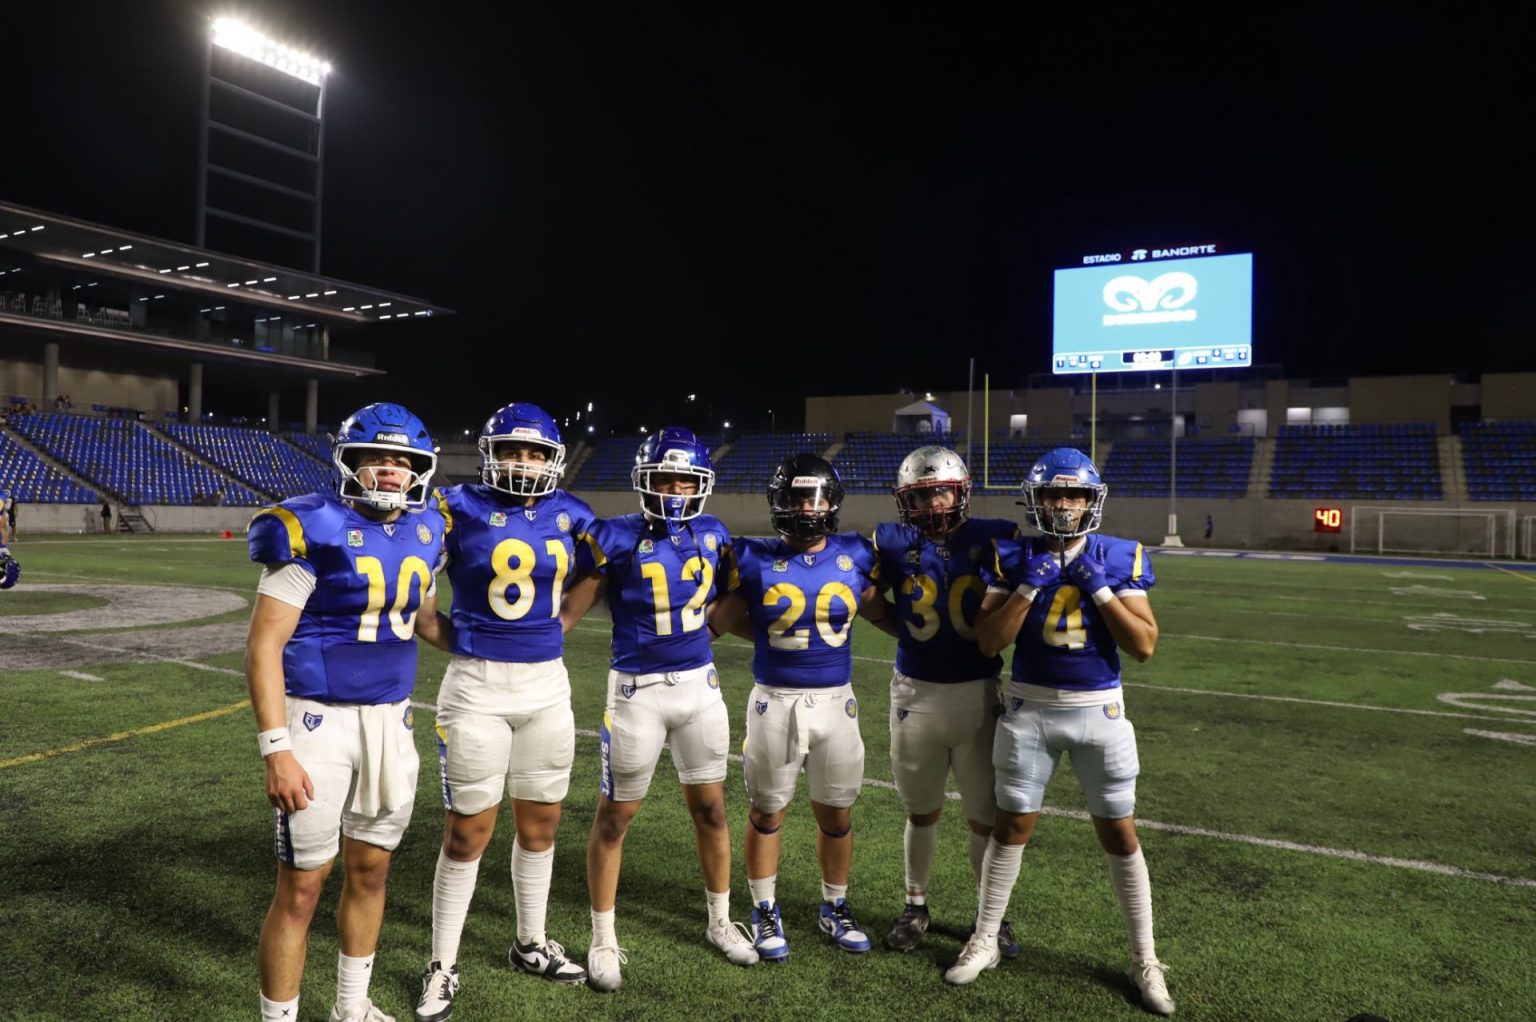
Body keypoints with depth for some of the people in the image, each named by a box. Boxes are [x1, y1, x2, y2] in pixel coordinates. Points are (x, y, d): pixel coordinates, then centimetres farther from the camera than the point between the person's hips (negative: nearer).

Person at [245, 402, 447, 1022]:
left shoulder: (423, 532, 4)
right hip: (318, 720, -6)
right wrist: (276, 750, -18)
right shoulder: (312, 529, -14)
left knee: (370, 870, 17)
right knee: (302, 885, 3)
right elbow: (264, 646, -14)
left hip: (391, 720, 6)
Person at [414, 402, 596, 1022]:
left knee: (540, 823, 15)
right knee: (469, 831, 4)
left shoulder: (569, 515, 4)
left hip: (548, 684, 4)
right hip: (478, 685, -4)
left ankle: (531, 945, 34)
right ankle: (442, 966, 22)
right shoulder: (459, 508, -9)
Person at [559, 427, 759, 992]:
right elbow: (569, 612, -6)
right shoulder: (616, 538, -11)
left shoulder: (713, 536, 2)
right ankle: (603, 940, 24)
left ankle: (720, 922, 33)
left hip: (700, 685, 4)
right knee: (614, 816, 7)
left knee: (710, 807, 13)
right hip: (637, 690, -4)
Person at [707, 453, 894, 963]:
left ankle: (835, 908, 35)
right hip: (774, 702, -2)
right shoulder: (756, 560, -6)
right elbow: (719, 621, 1)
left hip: (836, 702, 2)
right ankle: (765, 912, 31)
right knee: (767, 812, 11)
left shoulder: (855, 556, -1)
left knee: (836, 814, 14)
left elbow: (887, 617, 8)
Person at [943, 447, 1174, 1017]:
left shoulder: (1120, 559, -4)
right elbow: (988, 643, -10)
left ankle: (1144, 959, 26)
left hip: (1099, 710, 0)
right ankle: (985, 940, 26)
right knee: (1011, 825, 9)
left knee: (1119, 834, 9)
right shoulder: (1014, 559, -5)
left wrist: (1098, 587, -18)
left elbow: (1145, 645, -10)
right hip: (1030, 709, 0)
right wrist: (1030, 586, -19)